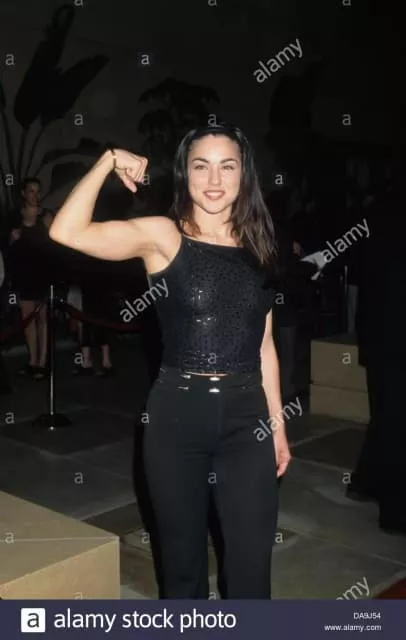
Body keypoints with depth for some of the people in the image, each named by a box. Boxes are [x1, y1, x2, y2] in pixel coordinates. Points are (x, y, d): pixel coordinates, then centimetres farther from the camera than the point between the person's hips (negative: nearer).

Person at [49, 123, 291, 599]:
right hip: (178, 413, -3)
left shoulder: (256, 247, 7)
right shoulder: (162, 236, -5)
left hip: (246, 415, 3)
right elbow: (66, 231, -20)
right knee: (182, 555, 15)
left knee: (252, 562, 9)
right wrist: (109, 161, -15)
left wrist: (277, 422, 11)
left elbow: (263, 344, 11)